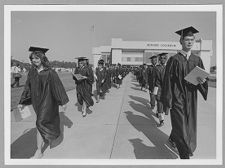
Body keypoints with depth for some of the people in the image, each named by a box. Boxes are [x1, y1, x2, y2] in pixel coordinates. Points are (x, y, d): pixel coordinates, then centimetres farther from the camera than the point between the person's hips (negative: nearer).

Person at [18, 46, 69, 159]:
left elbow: (58, 87, -12)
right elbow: (28, 88, 7)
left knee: (40, 124, -6)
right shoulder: (32, 72, 1)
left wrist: (63, 102, -10)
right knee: (46, 120, 21)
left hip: (48, 101, -5)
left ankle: (39, 151, 9)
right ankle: (48, 136, 50)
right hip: (37, 101, 6)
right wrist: (22, 102, 4)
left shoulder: (50, 72, -15)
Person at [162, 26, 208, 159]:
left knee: (189, 124, 18)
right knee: (180, 125, -1)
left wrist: (202, 80, -17)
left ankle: (173, 138, 47)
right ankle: (185, 155, 15)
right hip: (177, 98, -5)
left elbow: (203, 78, 8)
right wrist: (168, 100, -12)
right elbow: (168, 81, -9)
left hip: (191, 98, 5)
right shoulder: (174, 60, -8)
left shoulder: (197, 60, 6)